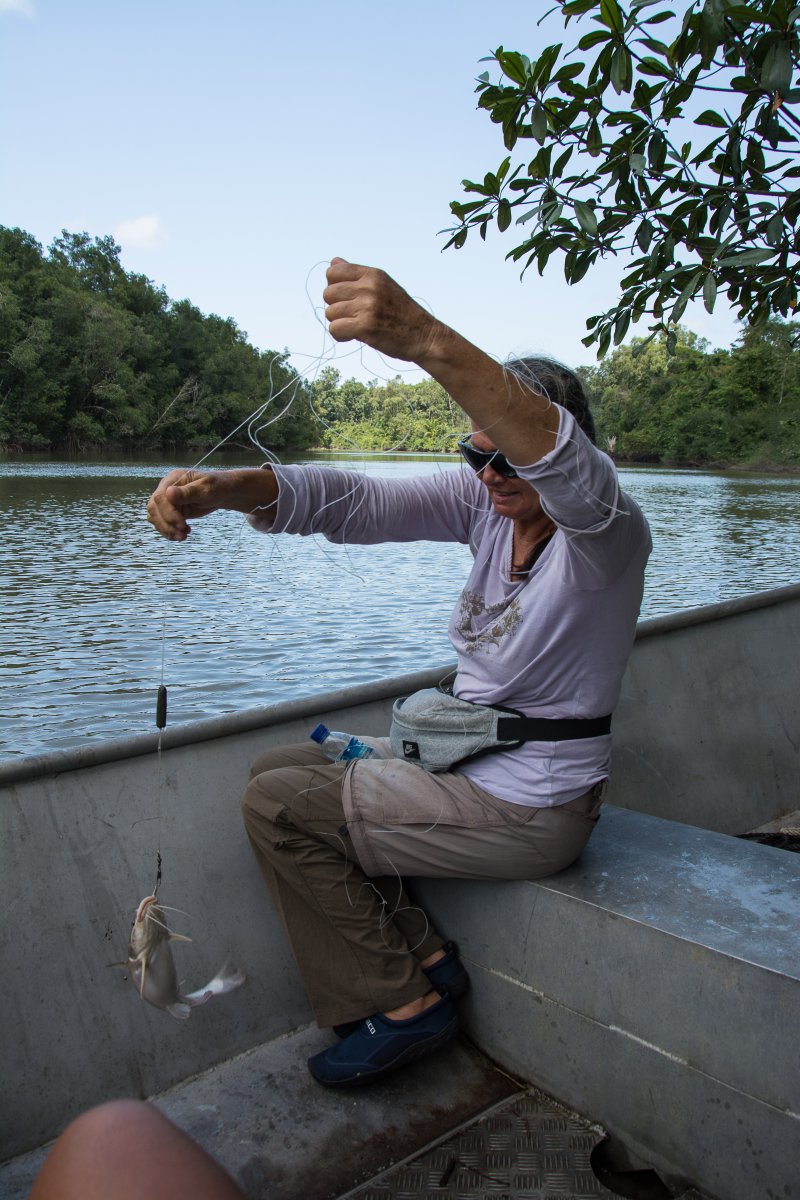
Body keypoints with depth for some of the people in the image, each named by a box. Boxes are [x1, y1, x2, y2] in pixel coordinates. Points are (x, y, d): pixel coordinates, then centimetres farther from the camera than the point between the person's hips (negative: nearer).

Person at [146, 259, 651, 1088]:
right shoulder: (485, 501, -2)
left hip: (528, 811, -8)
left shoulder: (606, 535, -21)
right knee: (284, 768, 13)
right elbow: (355, 504, -13)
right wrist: (222, 487, -30)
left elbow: (560, 462, -46)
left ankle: (400, 1003, 9)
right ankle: (422, 955, 13)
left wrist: (426, 340, -59)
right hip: (468, 760, 8)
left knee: (276, 804, -7)